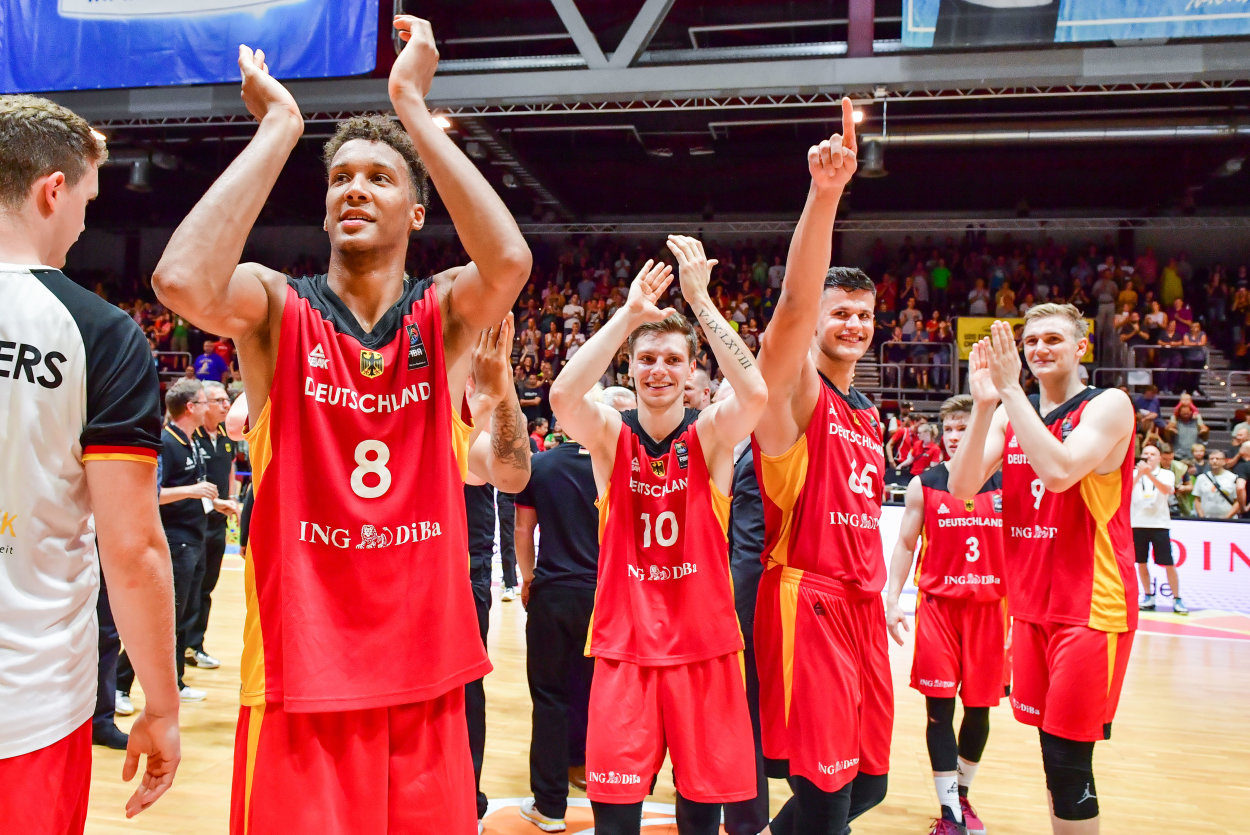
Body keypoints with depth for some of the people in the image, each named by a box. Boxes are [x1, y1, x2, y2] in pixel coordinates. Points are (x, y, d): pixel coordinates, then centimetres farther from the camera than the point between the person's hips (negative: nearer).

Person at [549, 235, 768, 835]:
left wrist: (700, 299, -23)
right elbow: (562, 395, -23)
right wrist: (629, 313, -25)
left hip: (703, 643, 0)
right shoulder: (610, 434, -2)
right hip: (624, 644, 0)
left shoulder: (712, 434, -3)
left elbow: (756, 393, -24)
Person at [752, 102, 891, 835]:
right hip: (806, 601, -8)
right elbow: (794, 304, -27)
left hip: (861, 604, 8)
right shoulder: (794, 390, -8)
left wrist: (877, 594, 19)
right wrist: (824, 194, -38)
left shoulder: (868, 415, 16)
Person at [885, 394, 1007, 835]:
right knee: (940, 707, -4)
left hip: (989, 606, 2)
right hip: (938, 605, -1)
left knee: (979, 707, 10)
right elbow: (905, 545, 4)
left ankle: (962, 795, 30)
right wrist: (891, 601, -3)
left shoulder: (1006, 484, 4)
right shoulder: (924, 484, 1)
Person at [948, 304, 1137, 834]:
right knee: (1054, 753, 15)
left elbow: (1059, 470, -26)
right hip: (1031, 605, 6)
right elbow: (961, 487, -5)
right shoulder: (1009, 412, 9)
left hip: (1091, 608, -5)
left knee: (1068, 760, -3)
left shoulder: (1108, 406, -7)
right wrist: (985, 404, -16)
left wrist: (1010, 389, -22)